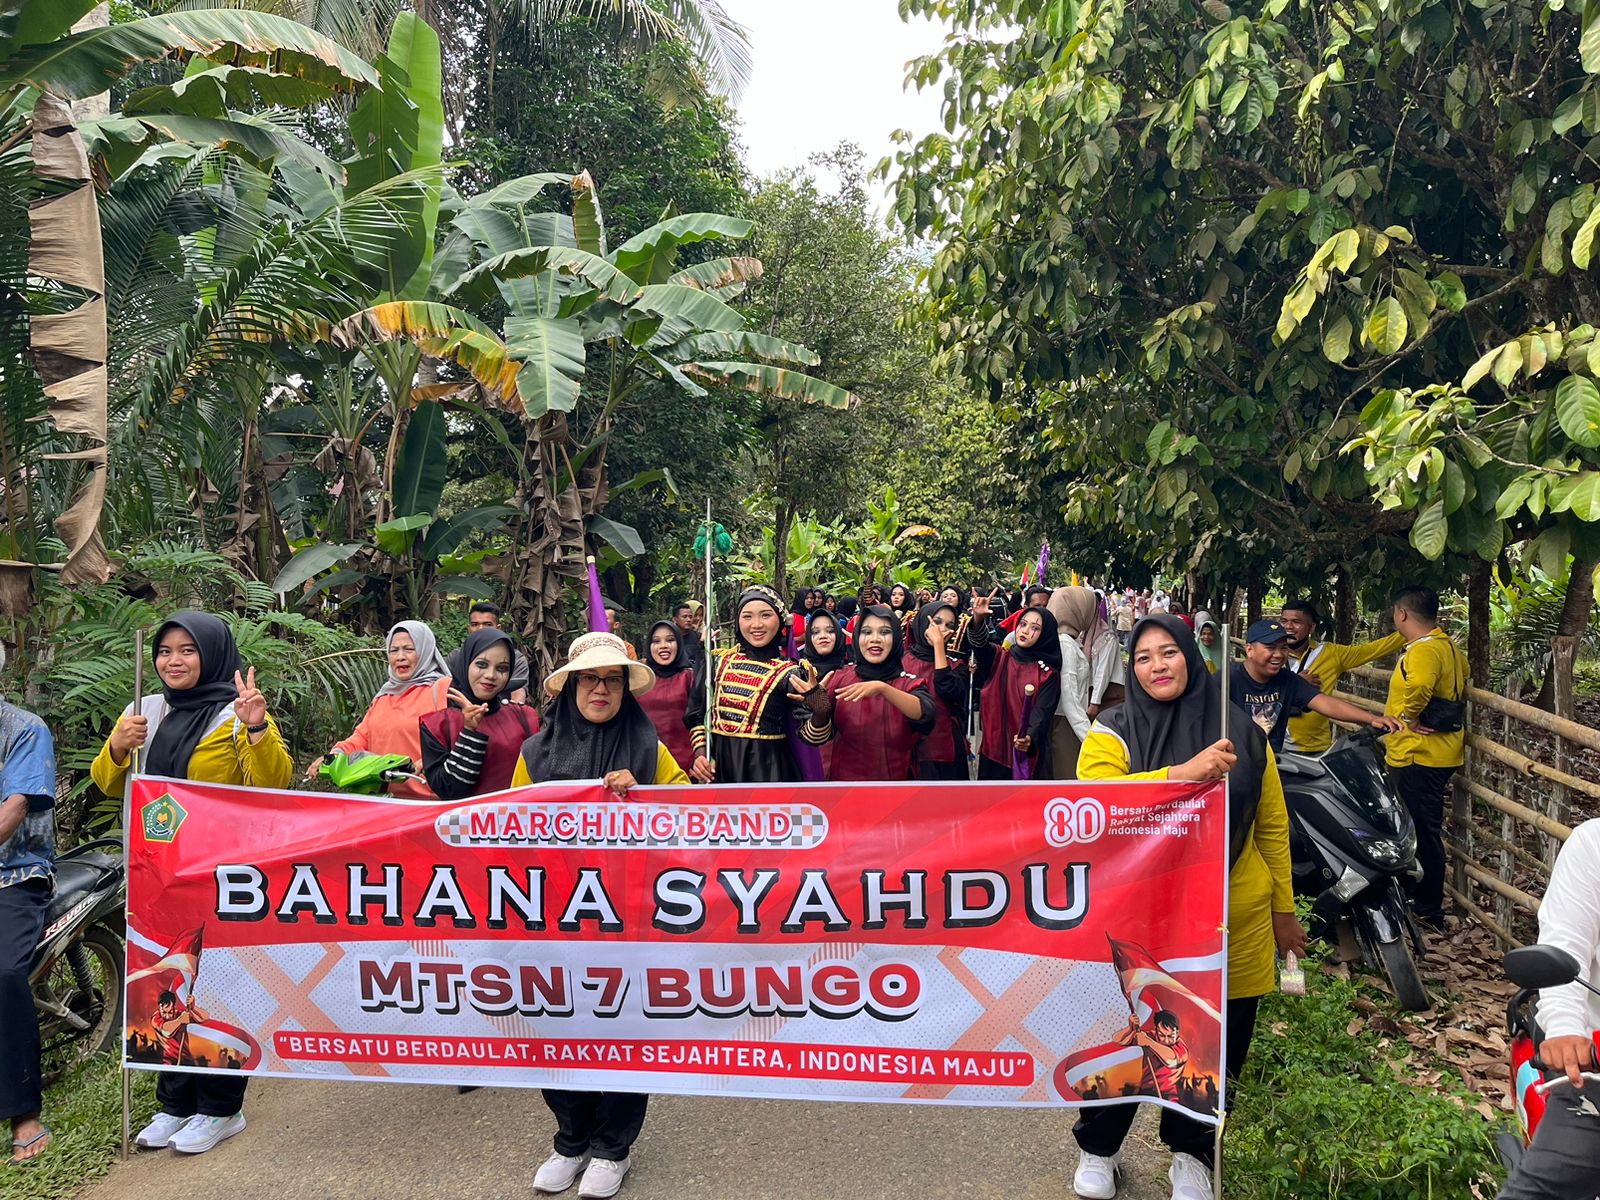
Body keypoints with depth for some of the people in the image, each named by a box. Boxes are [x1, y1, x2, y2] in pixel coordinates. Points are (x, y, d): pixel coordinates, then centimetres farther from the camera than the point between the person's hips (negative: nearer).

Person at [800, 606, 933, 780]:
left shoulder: (909, 683, -7)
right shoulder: (840, 678, -6)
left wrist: (882, 688, -41)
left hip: (894, 780, 0)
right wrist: (820, 712, -33)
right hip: (844, 778, 0)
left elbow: (925, 715, -29)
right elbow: (815, 738, -12)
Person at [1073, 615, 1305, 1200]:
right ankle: (1097, 1146, 35)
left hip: (1234, 923, 2)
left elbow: (1272, 826, 8)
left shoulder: (1243, 732, 2)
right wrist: (1183, 773, -33)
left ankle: (1191, 1152, 39)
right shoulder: (1113, 733, -6)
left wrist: (1284, 909, 11)